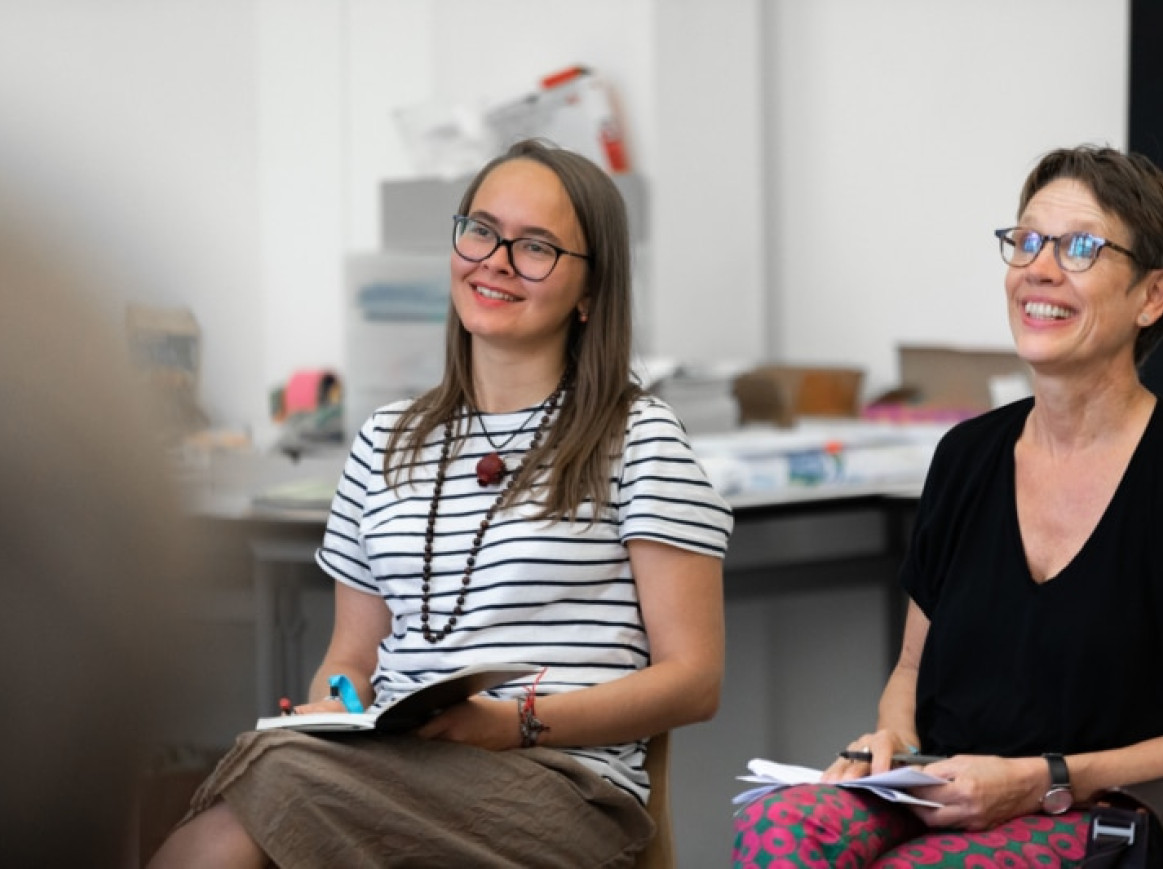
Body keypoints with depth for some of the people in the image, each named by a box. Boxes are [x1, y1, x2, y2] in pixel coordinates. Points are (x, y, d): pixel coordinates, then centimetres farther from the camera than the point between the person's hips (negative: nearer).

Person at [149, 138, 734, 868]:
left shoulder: (637, 438, 5)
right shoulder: (389, 442, 22)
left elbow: (693, 681, 1)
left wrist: (517, 721, -15)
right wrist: (327, 712, -1)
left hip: (566, 787, -4)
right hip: (390, 773, 4)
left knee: (279, 776, -35)